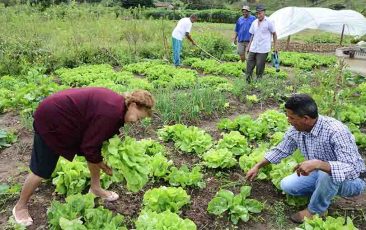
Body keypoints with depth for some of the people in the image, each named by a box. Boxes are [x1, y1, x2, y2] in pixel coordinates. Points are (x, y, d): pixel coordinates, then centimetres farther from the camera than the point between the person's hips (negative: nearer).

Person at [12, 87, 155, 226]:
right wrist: (102, 165, -8)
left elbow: (95, 137, 8)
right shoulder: (110, 113, -32)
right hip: (50, 121, -9)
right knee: (41, 171, 4)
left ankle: (95, 188, 31)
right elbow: (89, 147, -23)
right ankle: (20, 207, 28)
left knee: (96, 153, 11)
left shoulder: (117, 103, -3)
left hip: (68, 117, 9)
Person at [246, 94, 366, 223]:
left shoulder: (335, 131, -34)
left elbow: (352, 169, -41)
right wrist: (258, 166, 4)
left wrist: (317, 163, -54)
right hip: (321, 175, 6)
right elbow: (281, 150, 5)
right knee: (286, 185, -8)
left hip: (352, 180, -5)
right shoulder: (296, 130, -13)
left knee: (327, 174, -37)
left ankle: (315, 211, -9)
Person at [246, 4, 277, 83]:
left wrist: (275, 46, -1)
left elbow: (274, 34, 2)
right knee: (249, 63, 2)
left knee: (260, 65, -2)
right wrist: (249, 45, 12)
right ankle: (248, 80, 9)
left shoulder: (268, 22, -4)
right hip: (253, 48, 5)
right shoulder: (254, 22, 10)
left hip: (263, 49, -5)